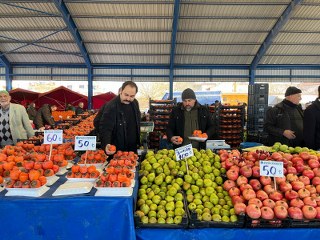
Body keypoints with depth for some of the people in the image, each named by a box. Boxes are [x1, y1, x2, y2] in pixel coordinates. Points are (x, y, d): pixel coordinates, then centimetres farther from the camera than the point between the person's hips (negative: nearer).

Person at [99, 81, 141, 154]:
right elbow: (105, 128, -26)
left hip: (132, 148, 6)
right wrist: (106, 144, -43)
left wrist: (138, 141, 13)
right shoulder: (111, 106, -21)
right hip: (116, 150, -6)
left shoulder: (135, 103, 0)